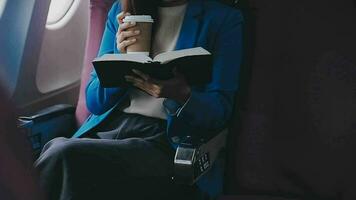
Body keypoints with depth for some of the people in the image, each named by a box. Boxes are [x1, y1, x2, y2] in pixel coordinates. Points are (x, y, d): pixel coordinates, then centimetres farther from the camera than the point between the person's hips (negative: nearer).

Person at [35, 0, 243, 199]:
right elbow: (95, 102, 14)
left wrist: (181, 94, -23)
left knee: (66, 155, -29)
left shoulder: (225, 19, 7)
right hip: (106, 128, 4)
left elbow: (220, 109, -1)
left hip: (166, 139, -3)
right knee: (55, 149, -30)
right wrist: (120, 58, -5)